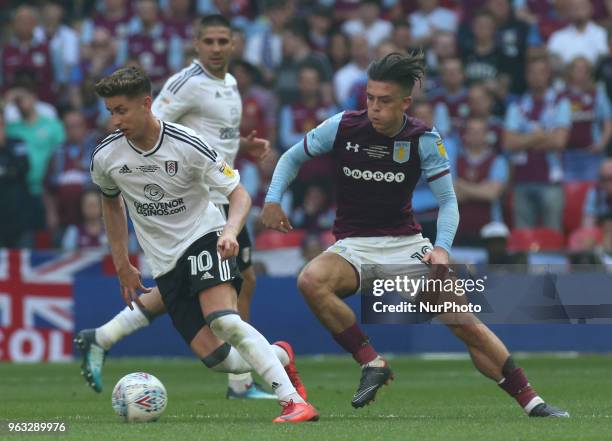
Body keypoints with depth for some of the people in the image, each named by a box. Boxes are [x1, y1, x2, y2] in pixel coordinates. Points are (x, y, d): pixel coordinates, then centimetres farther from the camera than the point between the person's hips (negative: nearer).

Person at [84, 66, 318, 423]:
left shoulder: (188, 145, -16)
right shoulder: (106, 157, -4)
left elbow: (239, 194, -10)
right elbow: (111, 202, 18)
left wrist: (230, 232, -30)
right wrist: (122, 266, 18)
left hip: (204, 237, -4)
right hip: (165, 264, 4)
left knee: (224, 321, -31)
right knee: (217, 359, -9)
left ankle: (294, 401, -28)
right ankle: (280, 357, 22)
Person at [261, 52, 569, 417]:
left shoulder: (424, 139, -8)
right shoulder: (342, 127, -7)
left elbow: (448, 200, -4)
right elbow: (294, 157, 8)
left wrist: (442, 248, -21)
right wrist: (273, 200, -7)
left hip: (407, 243, 0)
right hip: (353, 247, 0)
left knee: (464, 321, -11)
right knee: (311, 280, -33)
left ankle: (531, 401, 2)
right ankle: (372, 363, -20)